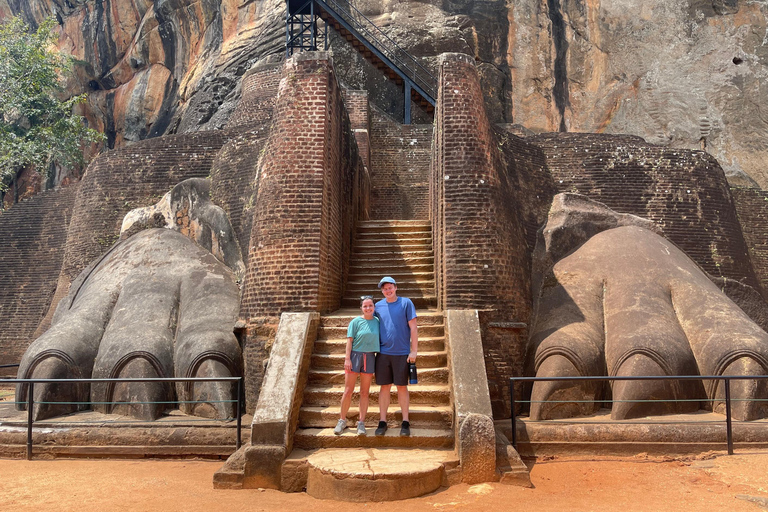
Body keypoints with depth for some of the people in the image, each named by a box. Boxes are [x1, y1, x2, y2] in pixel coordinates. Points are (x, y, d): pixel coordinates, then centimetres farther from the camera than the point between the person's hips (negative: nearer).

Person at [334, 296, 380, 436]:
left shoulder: (377, 322, 5)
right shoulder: (356, 322, -3)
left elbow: (379, 340, 10)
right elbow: (350, 341, -4)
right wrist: (347, 358, -10)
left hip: (369, 357, 2)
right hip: (355, 355, -2)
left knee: (364, 392, 6)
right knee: (348, 391, 1)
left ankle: (361, 423, 13)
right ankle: (342, 420, 14)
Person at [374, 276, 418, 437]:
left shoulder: (406, 303, 0)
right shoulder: (378, 306, 8)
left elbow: (413, 328, -2)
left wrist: (414, 351, -6)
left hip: (402, 353, -2)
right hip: (383, 353, 2)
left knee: (402, 387, 4)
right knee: (384, 387, 6)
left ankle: (405, 422, 13)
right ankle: (382, 421, 14)